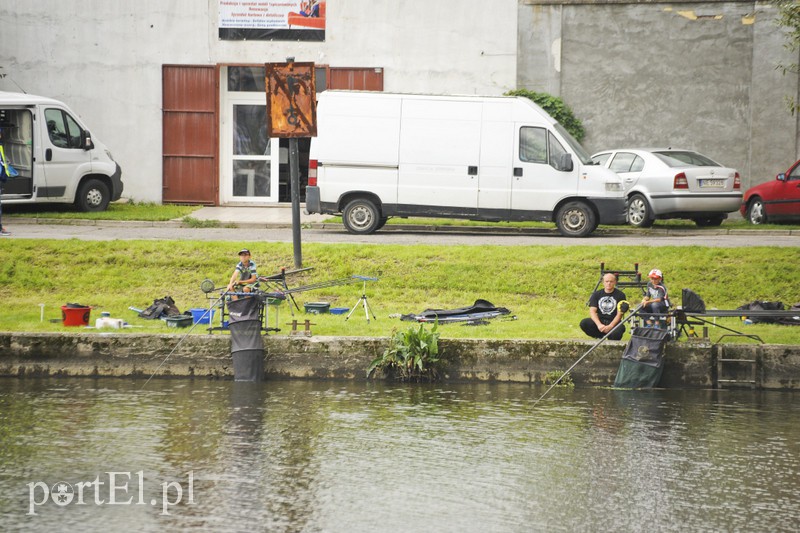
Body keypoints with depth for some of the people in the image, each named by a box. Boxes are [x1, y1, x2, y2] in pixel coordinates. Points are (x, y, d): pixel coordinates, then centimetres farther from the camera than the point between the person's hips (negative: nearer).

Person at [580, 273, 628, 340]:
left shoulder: (620, 295, 0)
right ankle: (600, 337, -5)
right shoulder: (596, 294, 7)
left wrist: (610, 326, -23)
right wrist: (599, 325, -23)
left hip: (613, 322, -3)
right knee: (583, 323, -26)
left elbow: (619, 314, -7)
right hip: (599, 321, 3)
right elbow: (592, 311, -3)